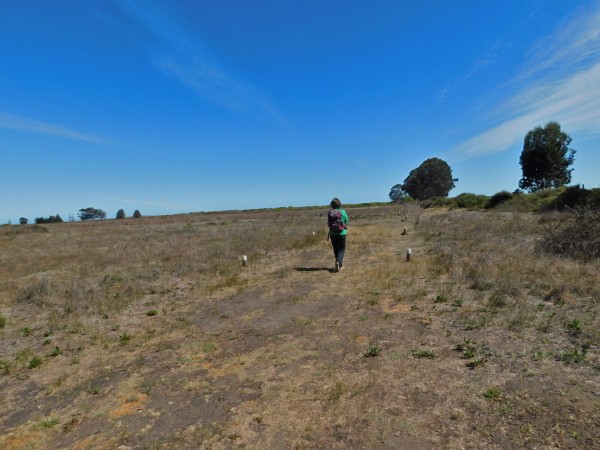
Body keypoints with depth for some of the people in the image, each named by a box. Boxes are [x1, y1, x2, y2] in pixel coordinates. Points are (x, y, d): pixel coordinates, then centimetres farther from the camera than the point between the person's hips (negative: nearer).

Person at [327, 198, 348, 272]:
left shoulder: (329, 213, -5)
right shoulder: (343, 212, -8)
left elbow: (328, 223, 0)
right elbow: (346, 223, 0)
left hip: (332, 234, 2)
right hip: (341, 233, -2)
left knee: (336, 249, 16)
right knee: (341, 250, 6)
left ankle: (339, 264, 26)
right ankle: (338, 262, -16)